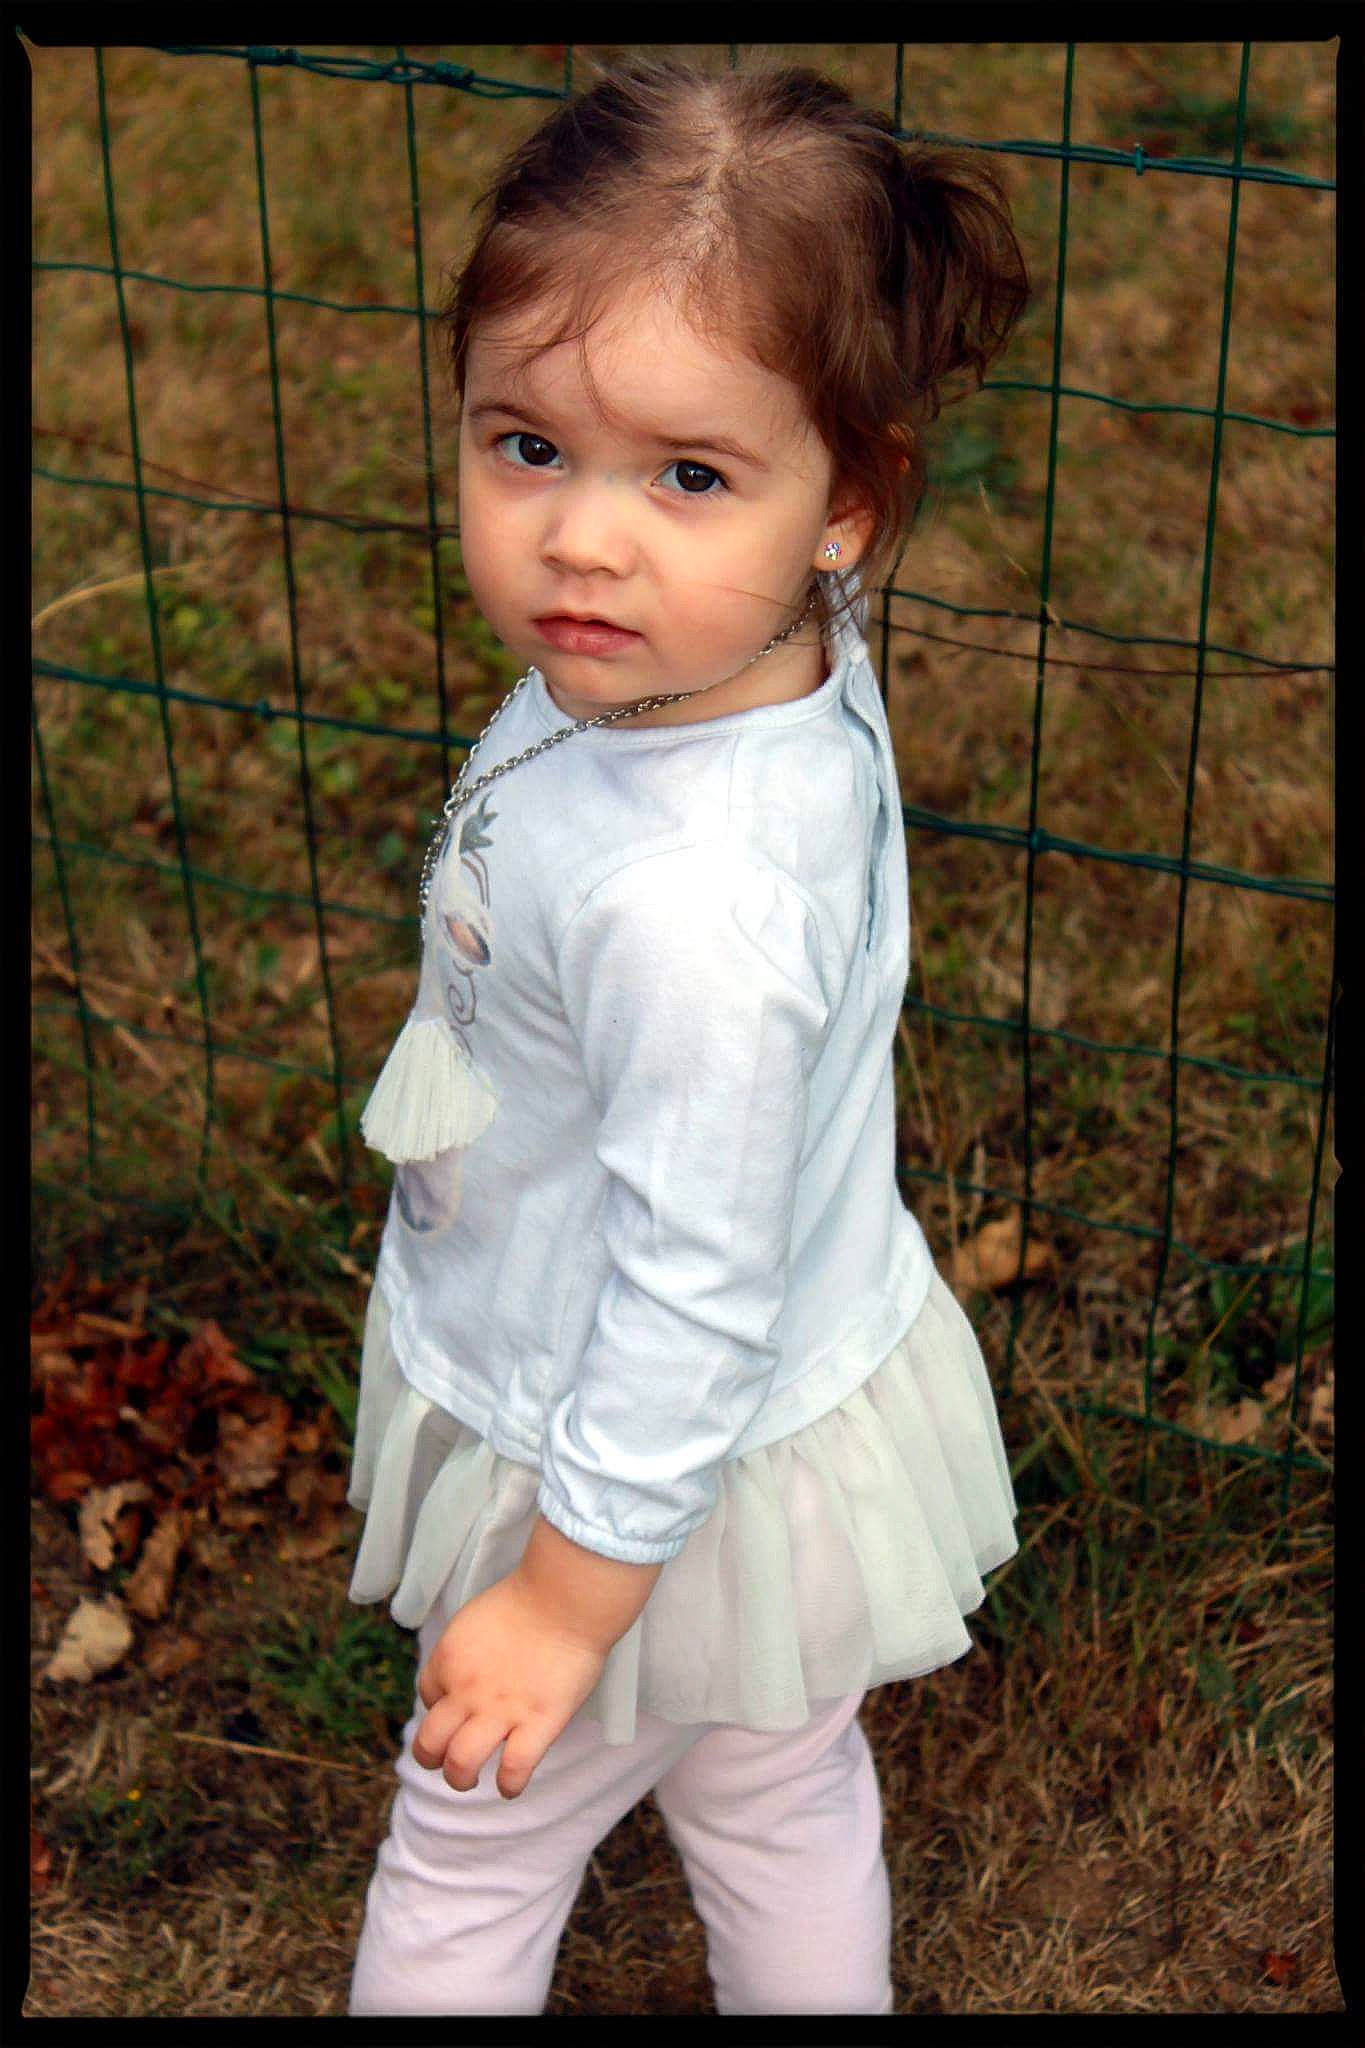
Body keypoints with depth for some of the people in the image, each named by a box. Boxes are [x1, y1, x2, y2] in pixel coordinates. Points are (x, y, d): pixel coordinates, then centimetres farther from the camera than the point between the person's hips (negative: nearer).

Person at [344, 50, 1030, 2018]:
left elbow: (695, 1302, -31)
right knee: (781, 1802, 31)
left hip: (655, 1469, -8)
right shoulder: (780, 660, -16)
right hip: (788, 1402, 8)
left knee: (471, 1854, 21)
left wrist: (570, 1596, -20)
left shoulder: (688, 904, -41)